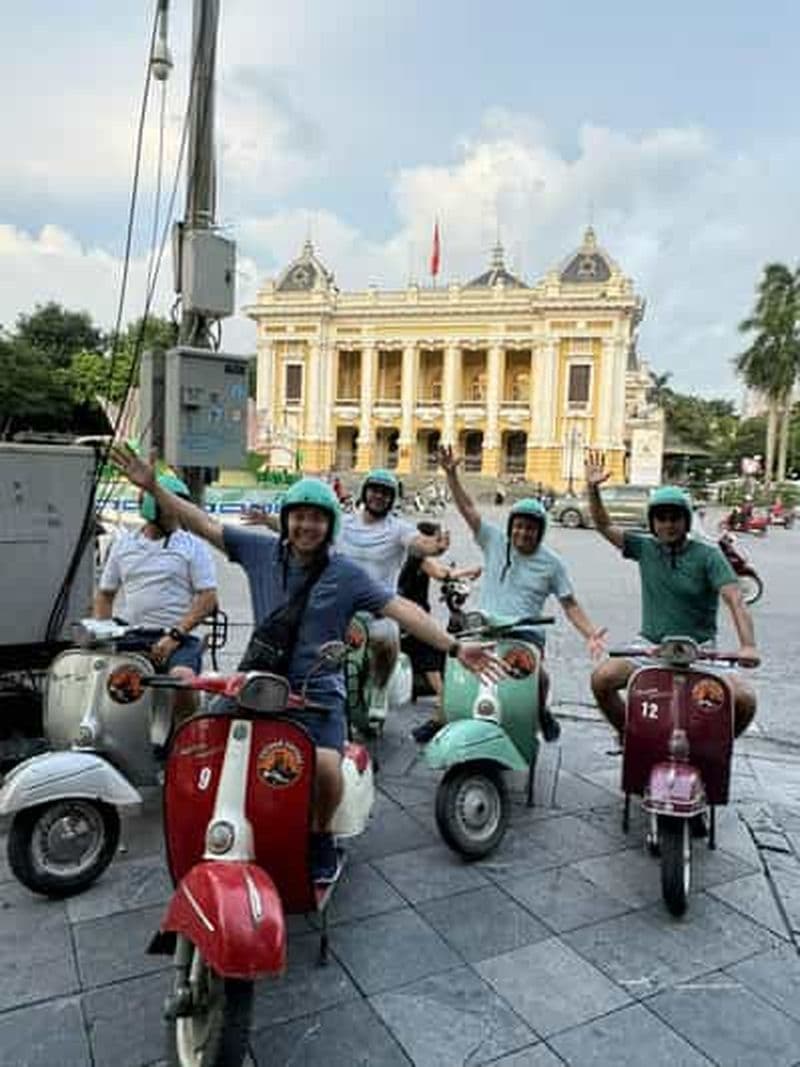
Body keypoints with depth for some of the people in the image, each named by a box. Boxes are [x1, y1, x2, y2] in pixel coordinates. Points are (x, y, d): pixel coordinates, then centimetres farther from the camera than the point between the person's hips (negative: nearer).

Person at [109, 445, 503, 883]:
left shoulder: (346, 574, -4)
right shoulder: (260, 550, 3)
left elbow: (401, 609, -8)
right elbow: (204, 525, 5)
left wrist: (454, 646, -17)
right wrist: (153, 487, -2)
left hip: (318, 690, -3)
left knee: (325, 766, -26)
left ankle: (320, 836, 8)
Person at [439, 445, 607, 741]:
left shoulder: (551, 562, 6)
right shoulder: (495, 541, 7)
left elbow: (570, 605, 8)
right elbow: (468, 509, 2)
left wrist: (591, 634, -7)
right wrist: (451, 474, -10)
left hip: (527, 631, -1)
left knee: (537, 674, -25)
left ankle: (542, 711, 9)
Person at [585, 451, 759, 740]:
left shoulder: (708, 556, -6)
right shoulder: (645, 548, 4)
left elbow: (735, 600, -15)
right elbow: (604, 526, 4)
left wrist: (747, 645, -31)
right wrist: (592, 489, -12)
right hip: (650, 644, 2)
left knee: (744, 699, -22)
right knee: (601, 679, -20)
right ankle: (628, 734, 8)